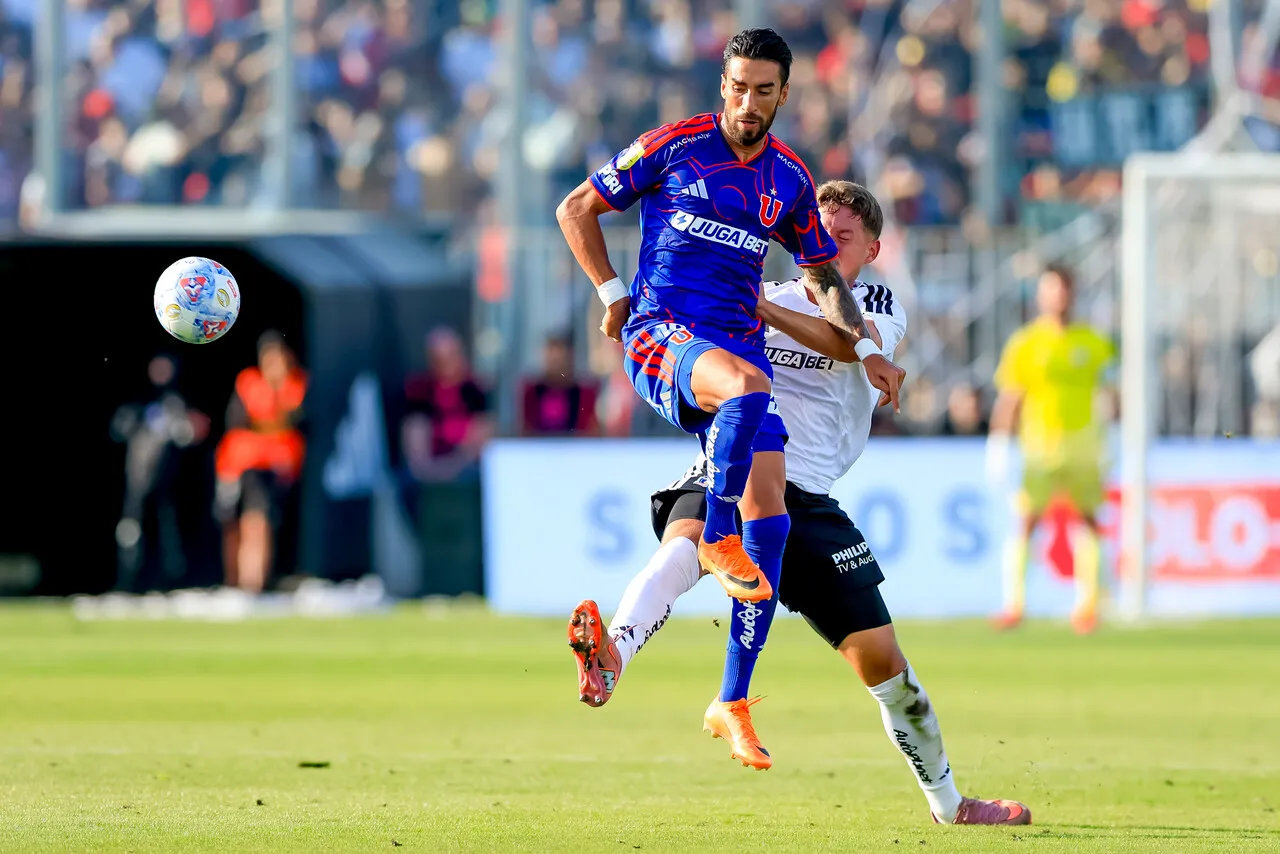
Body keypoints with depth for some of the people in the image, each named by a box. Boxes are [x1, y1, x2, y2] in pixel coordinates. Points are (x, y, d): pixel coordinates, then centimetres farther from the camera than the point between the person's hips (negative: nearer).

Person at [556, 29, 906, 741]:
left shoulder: (791, 179, 13)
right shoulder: (675, 146, 1)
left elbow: (824, 274, 25)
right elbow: (577, 210, 9)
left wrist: (866, 346, 11)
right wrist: (613, 293, 1)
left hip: (740, 339, 4)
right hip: (661, 331, -4)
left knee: (768, 510, -9)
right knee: (747, 384, -40)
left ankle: (733, 700, -4)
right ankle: (716, 539, -25)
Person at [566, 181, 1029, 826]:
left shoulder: (880, 307, 10)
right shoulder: (769, 296, 19)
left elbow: (849, 343, -15)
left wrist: (762, 309, -30)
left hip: (805, 496, 0)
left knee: (881, 657, 1)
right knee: (682, 545, -37)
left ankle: (947, 802, 20)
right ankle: (612, 653, -65)